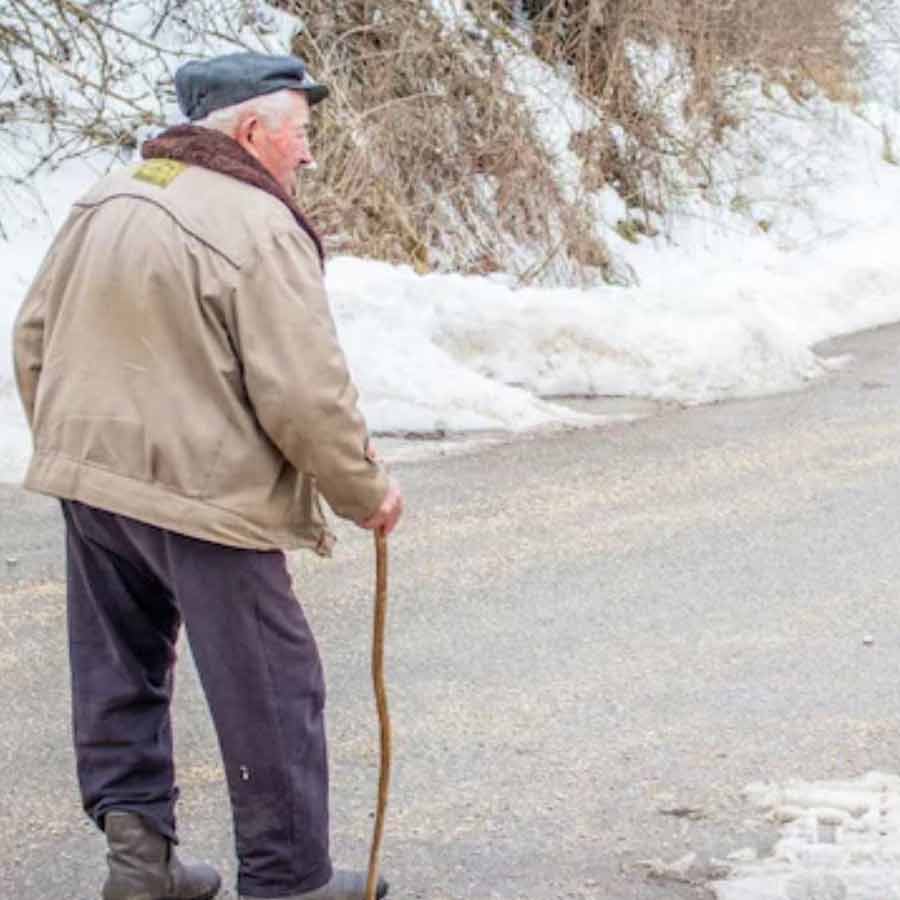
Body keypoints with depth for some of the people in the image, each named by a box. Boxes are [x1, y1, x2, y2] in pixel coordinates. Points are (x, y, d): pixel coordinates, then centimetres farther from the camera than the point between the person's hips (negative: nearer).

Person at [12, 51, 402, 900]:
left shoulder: (103, 201, 7)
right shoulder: (258, 227, -17)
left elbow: (33, 339, 14)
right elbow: (305, 394, -18)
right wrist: (365, 492, -3)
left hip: (90, 480, 8)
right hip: (204, 493, -7)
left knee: (119, 673, 18)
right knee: (271, 694, 4)